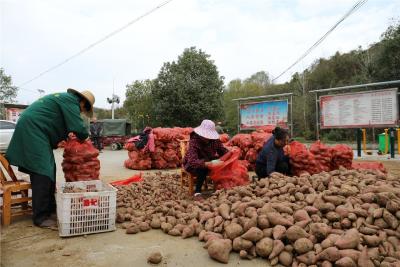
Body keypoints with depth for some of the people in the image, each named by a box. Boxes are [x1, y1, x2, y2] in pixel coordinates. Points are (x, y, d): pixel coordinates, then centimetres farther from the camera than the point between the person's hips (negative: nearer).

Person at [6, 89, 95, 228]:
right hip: (32, 129, -11)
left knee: (49, 169, 12)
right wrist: (85, 134, 2)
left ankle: (50, 208, 20)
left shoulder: (64, 98, 19)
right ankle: (41, 217, -8)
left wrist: (68, 134, 8)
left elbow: (57, 124, 25)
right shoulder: (71, 101, -12)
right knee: (42, 174, -12)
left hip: (31, 129, 11)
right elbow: (79, 129, -19)